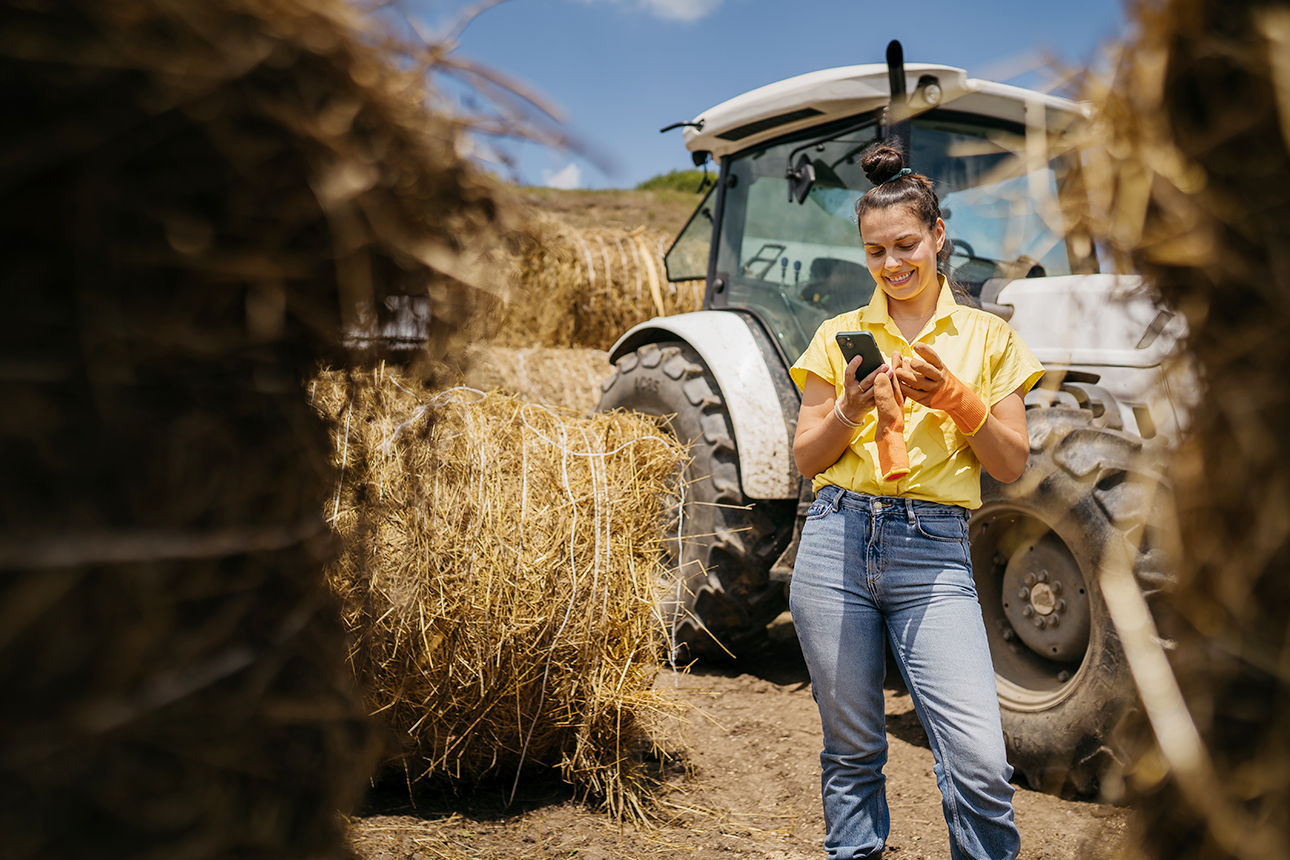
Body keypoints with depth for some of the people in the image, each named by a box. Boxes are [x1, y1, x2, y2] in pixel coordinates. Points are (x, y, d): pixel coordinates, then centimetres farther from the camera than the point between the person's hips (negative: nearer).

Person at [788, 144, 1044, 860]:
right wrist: (850, 411, -11)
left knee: (981, 766, -10)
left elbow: (1012, 464, 5)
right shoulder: (839, 334, 11)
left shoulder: (985, 336, 9)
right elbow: (806, 458, 9)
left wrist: (953, 396, -11)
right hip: (838, 540, 1)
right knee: (852, 751, 10)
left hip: (933, 552, -1)